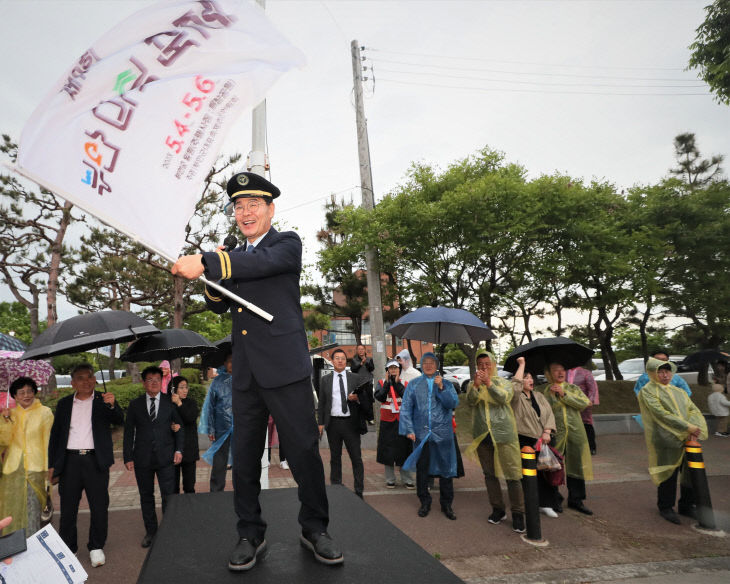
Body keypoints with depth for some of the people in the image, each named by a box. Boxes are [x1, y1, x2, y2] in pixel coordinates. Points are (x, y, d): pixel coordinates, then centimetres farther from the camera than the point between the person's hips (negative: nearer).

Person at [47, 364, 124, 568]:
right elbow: (55, 434, 12)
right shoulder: (64, 403, 10)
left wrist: (112, 405, -33)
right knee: (68, 508, 8)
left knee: (99, 507, 3)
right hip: (70, 461, 2)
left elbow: (119, 421, -11)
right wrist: (52, 465, 7)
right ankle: (68, 548, 24)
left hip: (95, 461, -2)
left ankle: (96, 548, 19)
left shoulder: (103, 400, 3)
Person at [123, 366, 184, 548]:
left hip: (165, 458, -1)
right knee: (146, 496, 11)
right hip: (142, 458, 1)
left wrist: (178, 450, 0)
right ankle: (150, 531, 25)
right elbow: (129, 432, 5)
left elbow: (179, 428, 10)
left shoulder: (169, 404, 4)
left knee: (169, 495, -1)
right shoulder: (135, 405, 5)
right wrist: (128, 457, 0)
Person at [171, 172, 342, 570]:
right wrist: (212, 280, 1)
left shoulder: (287, 244, 1)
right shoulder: (233, 257, 19)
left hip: (285, 368, -5)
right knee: (244, 457, 10)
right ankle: (250, 534, 25)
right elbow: (218, 306, 22)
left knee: (303, 451, 1)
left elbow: (262, 262, -21)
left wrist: (206, 263, -32)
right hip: (246, 373, 6)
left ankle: (314, 529, 19)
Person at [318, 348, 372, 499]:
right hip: (333, 423, 1)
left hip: (351, 422, -1)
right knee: (335, 458, 11)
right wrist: (321, 423, 2)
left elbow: (365, 399, 9)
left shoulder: (355, 378, 6)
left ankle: (358, 492, 9)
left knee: (356, 458, 1)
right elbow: (321, 403, 8)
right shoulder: (325, 380, 8)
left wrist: (357, 398, -13)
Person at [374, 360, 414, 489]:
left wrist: (397, 383, -14)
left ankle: (407, 480, 13)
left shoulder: (405, 383, 6)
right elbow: (379, 397, -12)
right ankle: (390, 480, 17)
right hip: (387, 421, 0)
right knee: (388, 450, 4)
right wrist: (387, 382, -15)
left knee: (404, 450, 3)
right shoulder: (382, 383, 5)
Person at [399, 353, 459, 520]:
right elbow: (405, 408, 3)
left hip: (442, 433, 0)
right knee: (422, 469, 7)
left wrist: (441, 387, -17)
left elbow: (453, 403, -6)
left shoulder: (446, 384, 7)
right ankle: (425, 503, 23)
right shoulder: (414, 385, 6)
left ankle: (446, 504, 20)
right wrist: (409, 429, -6)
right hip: (421, 433, 0)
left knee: (445, 468, 5)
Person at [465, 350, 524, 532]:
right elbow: (470, 401, -8)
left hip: (504, 434, -2)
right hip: (482, 435, 2)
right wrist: (476, 385, -25)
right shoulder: (472, 385, 11)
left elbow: (504, 398, -13)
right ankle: (498, 509, 25)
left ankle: (518, 513, 7)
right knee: (489, 474, 11)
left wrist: (489, 383, -25)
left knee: (512, 474, -4)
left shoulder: (503, 382, 8)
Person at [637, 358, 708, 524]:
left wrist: (694, 428, -12)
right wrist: (686, 426, -18)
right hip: (665, 441, -6)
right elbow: (660, 413, -13)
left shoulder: (679, 391, 20)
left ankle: (686, 506, 27)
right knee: (669, 474, 0)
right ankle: (666, 508, 16)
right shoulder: (647, 391, -1)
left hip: (686, 440, 6)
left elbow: (694, 410, 8)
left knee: (692, 472, 9)